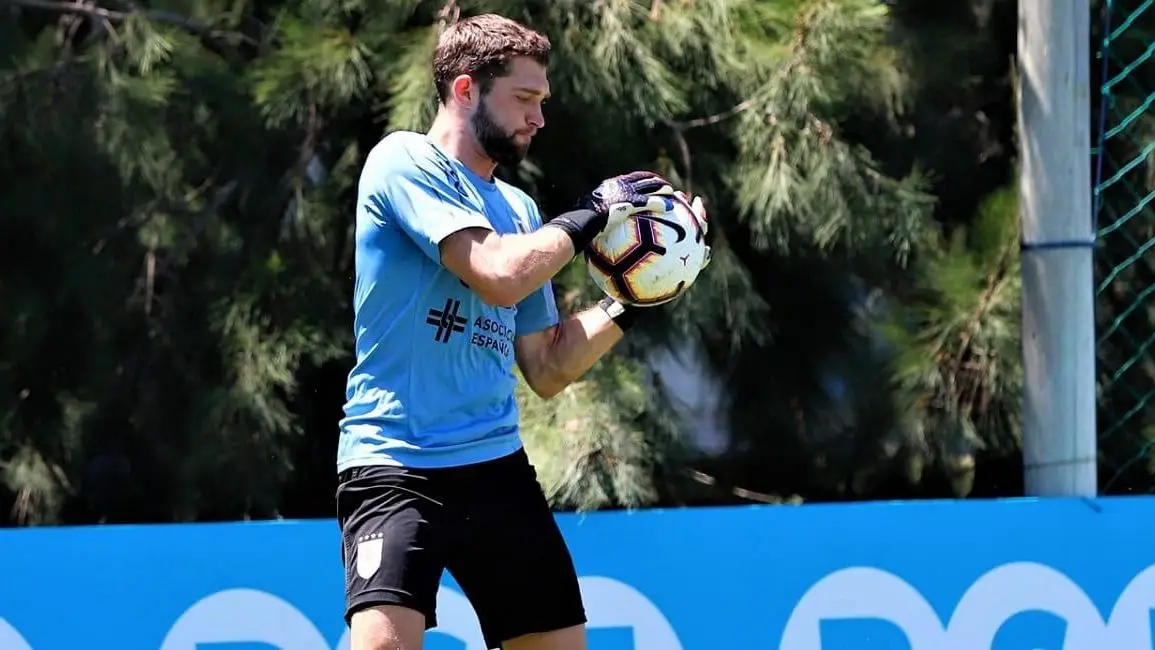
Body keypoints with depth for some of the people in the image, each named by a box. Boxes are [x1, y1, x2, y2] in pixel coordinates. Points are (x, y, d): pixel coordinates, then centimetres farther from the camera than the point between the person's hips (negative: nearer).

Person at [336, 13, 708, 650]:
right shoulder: (404, 161, -5)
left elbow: (546, 371, 19)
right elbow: (500, 276, -19)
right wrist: (589, 215, -5)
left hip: (497, 466, 8)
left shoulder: (518, 210, 17)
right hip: (394, 466, -8)